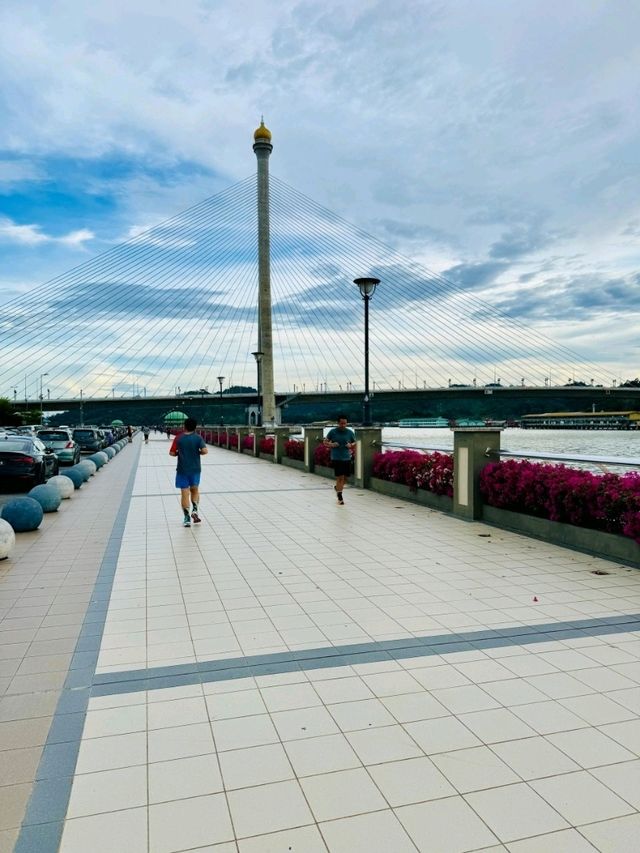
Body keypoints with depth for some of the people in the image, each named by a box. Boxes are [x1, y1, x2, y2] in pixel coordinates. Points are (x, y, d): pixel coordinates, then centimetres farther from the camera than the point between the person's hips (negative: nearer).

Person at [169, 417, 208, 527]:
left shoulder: (178, 438, -4)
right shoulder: (198, 438, -6)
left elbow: (172, 453, -3)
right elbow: (205, 451, -16)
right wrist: (198, 452, 4)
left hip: (182, 469, -1)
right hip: (195, 469, 1)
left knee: (184, 493, 3)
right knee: (195, 490, 21)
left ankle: (187, 518, 0)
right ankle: (195, 510, 2)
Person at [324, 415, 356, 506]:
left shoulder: (350, 432, 2)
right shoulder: (332, 432, -4)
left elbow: (355, 442, 14)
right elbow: (325, 442, 6)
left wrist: (351, 445, -8)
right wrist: (331, 445, -13)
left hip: (347, 458, 3)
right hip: (336, 458, -3)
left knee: (345, 478, 11)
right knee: (340, 477, -6)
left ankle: (337, 487, 42)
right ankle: (340, 498, 4)